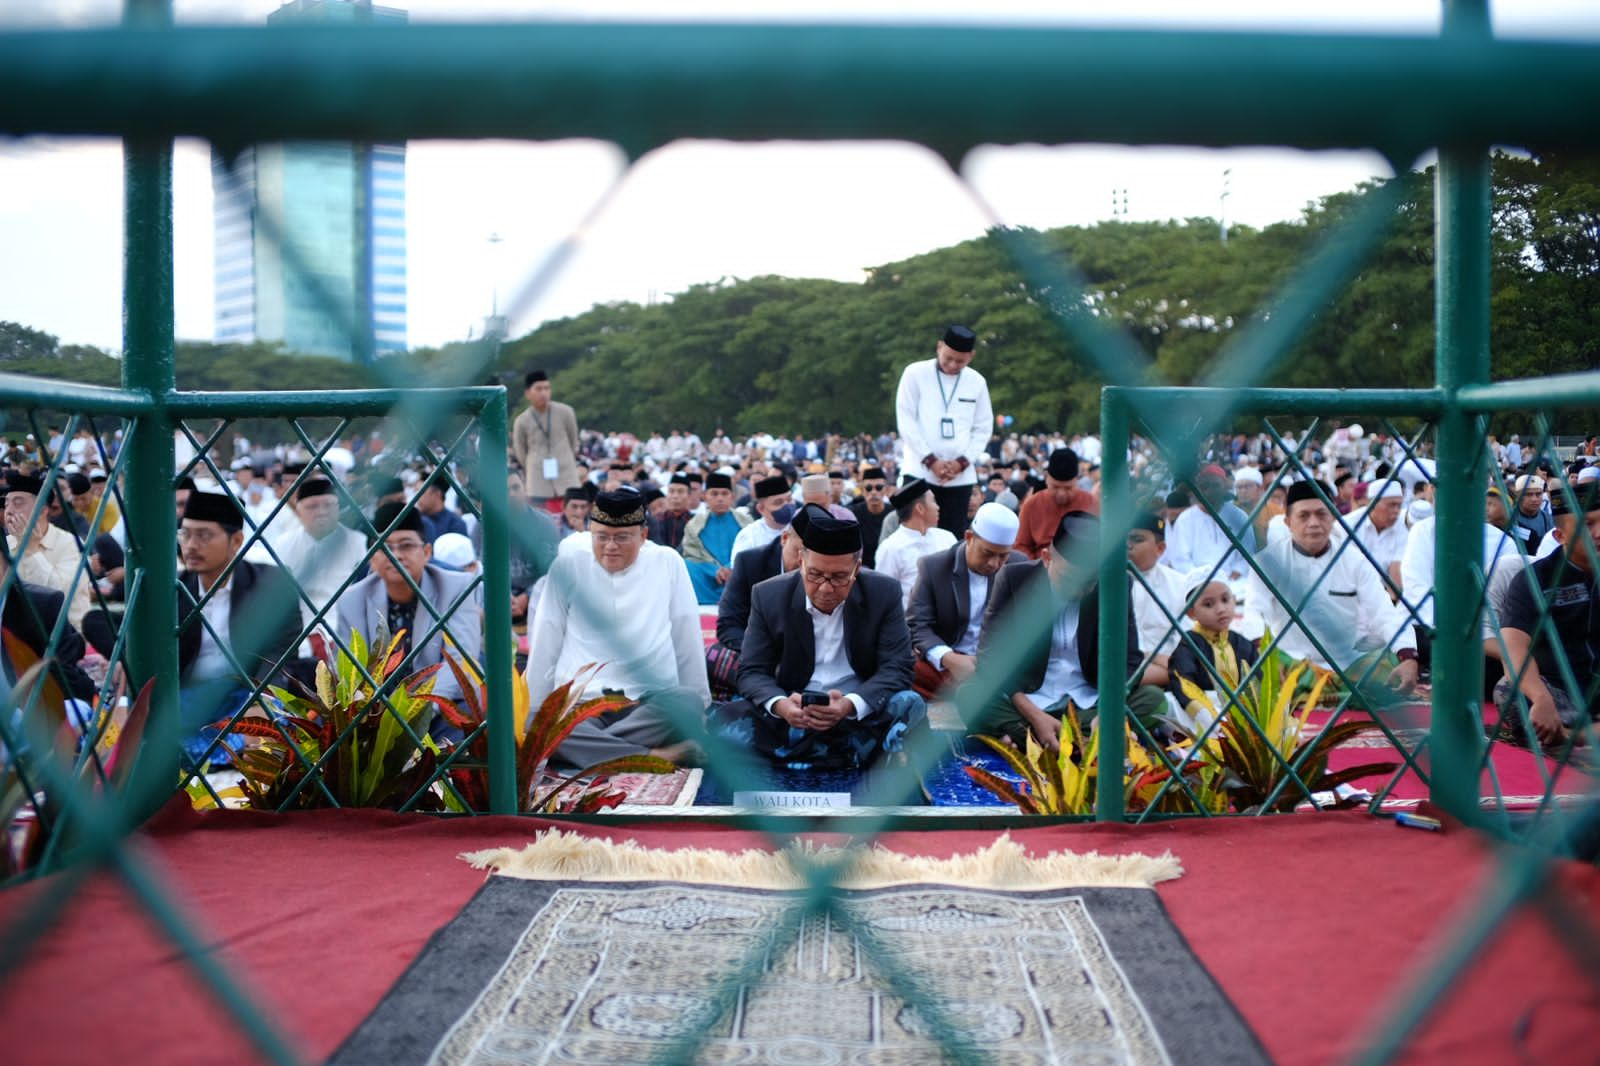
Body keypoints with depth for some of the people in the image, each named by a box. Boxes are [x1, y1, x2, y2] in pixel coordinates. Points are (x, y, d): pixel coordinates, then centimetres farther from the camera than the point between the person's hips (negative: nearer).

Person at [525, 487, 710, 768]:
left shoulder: (668, 563, 7)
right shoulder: (568, 566, 5)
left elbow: (688, 640, 12)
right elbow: (543, 645, 9)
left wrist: (700, 706, 11)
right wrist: (536, 710, 8)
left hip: (652, 703, 0)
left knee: (688, 702, -33)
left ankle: (590, 749, -29)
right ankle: (651, 756, -35)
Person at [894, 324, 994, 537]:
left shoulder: (977, 382, 7)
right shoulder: (915, 373, -1)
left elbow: (983, 428, 9)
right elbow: (906, 421, -5)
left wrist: (963, 461, -6)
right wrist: (930, 460, -11)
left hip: (960, 476, 3)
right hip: (920, 471, -3)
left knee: (953, 536, 2)